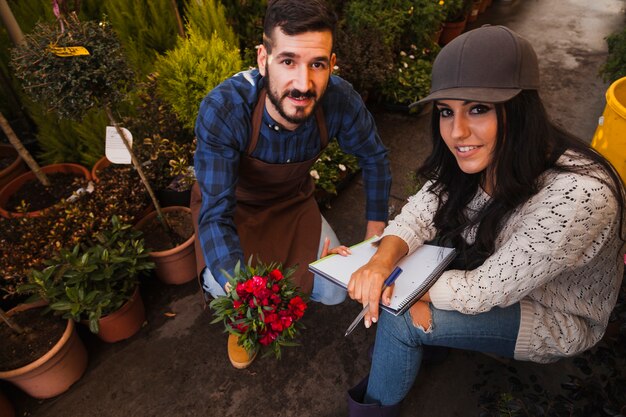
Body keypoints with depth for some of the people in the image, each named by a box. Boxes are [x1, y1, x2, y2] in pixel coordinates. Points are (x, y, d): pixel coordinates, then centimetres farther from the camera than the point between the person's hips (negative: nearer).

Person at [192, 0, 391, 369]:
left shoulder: (341, 101, -27)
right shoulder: (222, 110, -36)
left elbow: (374, 157, -5)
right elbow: (215, 215, -32)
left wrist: (376, 232, -6)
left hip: (292, 200, 3)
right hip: (233, 204, -2)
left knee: (335, 292, -6)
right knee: (224, 288, -28)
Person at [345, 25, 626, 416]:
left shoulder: (577, 196, -38)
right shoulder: (476, 157, -19)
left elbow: (483, 293, -31)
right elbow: (419, 214, -12)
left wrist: (395, 287, -24)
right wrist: (380, 263, -32)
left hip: (557, 317, -6)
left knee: (400, 319, -20)